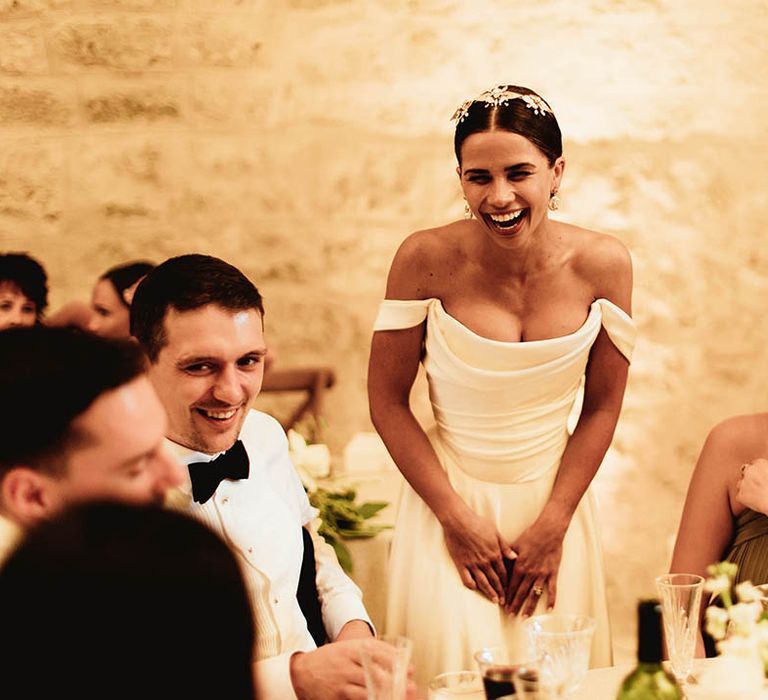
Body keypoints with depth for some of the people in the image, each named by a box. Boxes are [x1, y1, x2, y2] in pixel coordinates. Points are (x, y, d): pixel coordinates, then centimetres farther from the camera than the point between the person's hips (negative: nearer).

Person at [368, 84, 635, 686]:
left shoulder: (602, 264, -9)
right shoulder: (427, 259, -15)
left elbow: (603, 406, 0)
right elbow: (388, 401, -7)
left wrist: (552, 526, -4)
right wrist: (456, 517, -9)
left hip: (555, 500, 2)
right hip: (450, 498, -2)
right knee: (453, 660, -7)